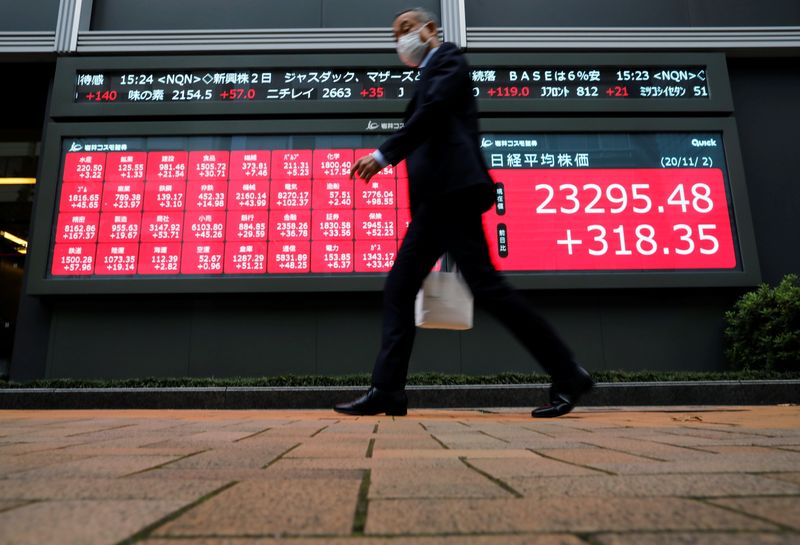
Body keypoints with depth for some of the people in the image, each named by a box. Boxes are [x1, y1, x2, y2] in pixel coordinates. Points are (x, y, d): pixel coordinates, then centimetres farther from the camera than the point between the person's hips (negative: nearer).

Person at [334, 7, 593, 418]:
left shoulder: (449, 58, 7)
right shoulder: (429, 76, 31)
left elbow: (432, 112, -12)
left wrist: (383, 155, -15)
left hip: (452, 190, -10)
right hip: (437, 198, 10)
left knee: (485, 286, -13)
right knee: (399, 289, 3)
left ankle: (567, 376, -3)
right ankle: (386, 391, 4)